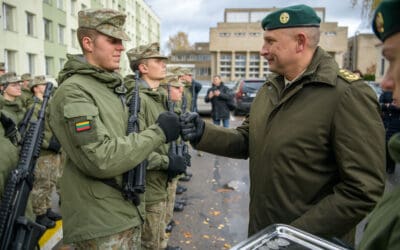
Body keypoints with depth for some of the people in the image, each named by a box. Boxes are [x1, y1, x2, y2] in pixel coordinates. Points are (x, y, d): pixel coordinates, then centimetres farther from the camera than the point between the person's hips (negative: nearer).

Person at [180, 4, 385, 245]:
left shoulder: (349, 94, -20)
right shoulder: (270, 88, 5)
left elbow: (364, 191, -22)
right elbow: (248, 140, 7)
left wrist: (296, 234, -20)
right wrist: (203, 133, -10)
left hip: (310, 239, -6)